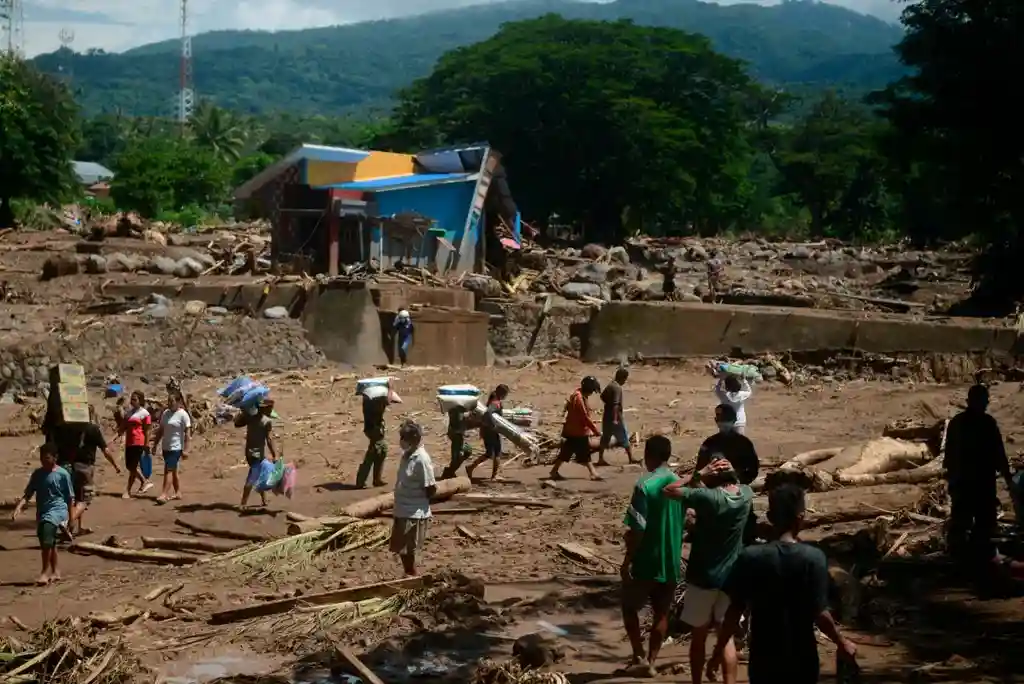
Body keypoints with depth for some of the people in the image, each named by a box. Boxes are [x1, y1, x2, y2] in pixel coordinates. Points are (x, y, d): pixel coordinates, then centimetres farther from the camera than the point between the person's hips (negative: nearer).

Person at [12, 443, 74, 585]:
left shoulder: (62, 474, -6)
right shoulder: (37, 473, 8)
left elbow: (70, 498, -2)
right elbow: (28, 494, 6)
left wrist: (70, 519, -1)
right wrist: (18, 507, -11)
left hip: (57, 510, -6)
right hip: (42, 512, 6)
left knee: (47, 540, -25)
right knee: (49, 543, 13)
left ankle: (46, 572, -22)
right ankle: (55, 572, 27)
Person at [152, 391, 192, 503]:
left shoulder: (183, 414, -11)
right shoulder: (166, 413, 9)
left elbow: (187, 432, -13)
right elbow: (160, 430, 16)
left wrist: (185, 449, -17)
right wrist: (155, 444, 14)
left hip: (176, 448, -7)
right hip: (165, 447, 7)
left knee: (169, 470, -14)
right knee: (173, 470, 13)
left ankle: (164, 494, -18)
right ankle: (178, 492, 22)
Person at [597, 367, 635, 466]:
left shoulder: (609, 385, 7)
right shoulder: (618, 388, -21)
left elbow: (602, 396, 22)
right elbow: (615, 404, -27)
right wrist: (615, 419, -28)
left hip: (606, 416, 8)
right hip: (615, 417, -8)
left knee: (605, 438, 12)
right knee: (624, 439, 4)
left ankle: (600, 459, 14)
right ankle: (631, 459, 12)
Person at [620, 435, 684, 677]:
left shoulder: (645, 485, -18)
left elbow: (637, 529, -19)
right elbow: (682, 524, 11)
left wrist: (626, 561, -11)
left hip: (646, 561, -5)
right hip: (671, 562, 5)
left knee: (630, 607, 12)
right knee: (661, 613, 14)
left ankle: (639, 657, 8)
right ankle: (651, 661, 18)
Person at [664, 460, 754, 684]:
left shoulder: (707, 497, -20)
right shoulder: (746, 494, -5)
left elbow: (669, 490, -11)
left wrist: (698, 475, -14)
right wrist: (730, 474, 0)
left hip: (703, 577, -4)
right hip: (731, 578, 4)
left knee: (699, 637, 12)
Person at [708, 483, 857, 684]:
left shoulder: (750, 558, -9)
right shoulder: (813, 558, -13)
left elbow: (734, 611, -6)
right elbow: (819, 614, -13)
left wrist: (719, 649, 6)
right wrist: (842, 643, 3)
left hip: (764, 660, 1)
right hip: (801, 660, -1)